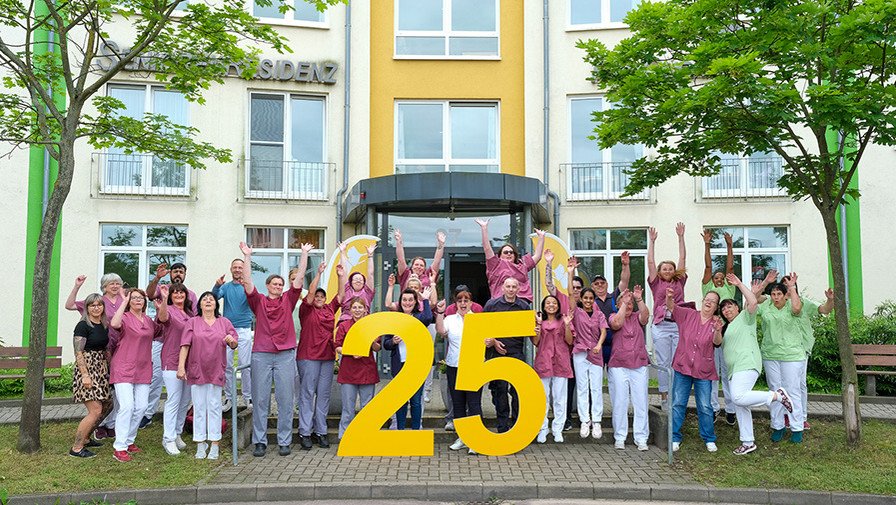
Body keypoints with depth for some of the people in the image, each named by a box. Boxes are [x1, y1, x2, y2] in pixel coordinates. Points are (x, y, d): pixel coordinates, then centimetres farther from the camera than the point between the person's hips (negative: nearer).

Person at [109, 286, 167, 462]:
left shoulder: (149, 321, 15)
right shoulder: (125, 317, -6)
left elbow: (163, 318, 0)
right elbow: (114, 324, -27)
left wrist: (164, 299, -14)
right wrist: (124, 302, -20)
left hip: (143, 369, 6)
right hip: (123, 368, -6)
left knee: (141, 406, 6)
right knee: (127, 406, -13)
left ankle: (129, 440, 22)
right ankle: (119, 448, -8)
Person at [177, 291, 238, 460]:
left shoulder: (224, 322, 9)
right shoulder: (192, 322, 5)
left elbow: (235, 344, 10)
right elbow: (185, 345, -2)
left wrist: (231, 341, -14)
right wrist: (181, 366, -11)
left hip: (216, 370, 1)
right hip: (196, 370, 0)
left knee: (214, 406, 2)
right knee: (199, 407, 3)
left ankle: (215, 444, 6)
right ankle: (200, 445, 9)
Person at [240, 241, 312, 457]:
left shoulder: (288, 300, 11)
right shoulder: (259, 302, 9)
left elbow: (300, 278, 7)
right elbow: (247, 282, -1)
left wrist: (304, 254, 4)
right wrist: (247, 256, -5)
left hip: (286, 355, 1)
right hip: (261, 355, 0)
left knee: (286, 399, 1)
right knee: (260, 399, 2)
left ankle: (285, 441, 8)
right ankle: (260, 442, 9)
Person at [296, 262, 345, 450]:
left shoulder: (330, 309, 13)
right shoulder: (306, 310, 0)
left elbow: (341, 295, 12)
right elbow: (310, 293, -13)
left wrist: (341, 276, 2)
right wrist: (319, 273, -18)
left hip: (328, 357, 5)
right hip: (308, 357, -5)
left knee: (324, 394, 7)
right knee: (307, 393, -3)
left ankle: (321, 431, 13)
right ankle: (305, 433, 0)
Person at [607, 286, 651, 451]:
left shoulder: (637, 317, 12)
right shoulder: (614, 316, 7)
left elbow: (645, 314, -10)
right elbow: (616, 323, -15)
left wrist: (639, 299, -24)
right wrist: (624, 302, -17)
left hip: (639, 365, 2)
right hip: (618, 365, -2)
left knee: (641, 402, 0)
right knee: (620, 402, -1)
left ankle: (641, 438, 6)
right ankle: (619, 437, 6)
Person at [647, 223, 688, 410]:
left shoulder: (679, 282, 13)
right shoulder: (656, 283, 9)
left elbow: (682, 258, 13)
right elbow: (650, 262, 6)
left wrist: (681, 237, 12)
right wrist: (652, 240, 6)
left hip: (679, 325, 1)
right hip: (661, 326, -1)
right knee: (663, 363, 0)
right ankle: (664, 398, 5)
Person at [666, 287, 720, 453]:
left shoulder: (716, 323, -1)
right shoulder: (688, 315, 2)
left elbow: (717, 342, -17)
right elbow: (671, 307, -8)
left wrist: (718, 331, -39)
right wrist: (669, 297, -31)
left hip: (704, 371, -1)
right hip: (682, 366, 1)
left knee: (705, 407, 4)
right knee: (678, 404, 5)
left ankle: (709, 439, 18)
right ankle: (675, 438, 13)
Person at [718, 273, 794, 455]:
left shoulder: (745, 317, 4)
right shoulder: (726, 328, 27)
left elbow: (753, 302, -14)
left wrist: (739, 284, -11)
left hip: (747, 364, -9)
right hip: (734, 369, 9)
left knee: (738, 398, -29)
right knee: (740, 406, 7)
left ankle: (777, 395, -16)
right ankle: (748, 443, 12)